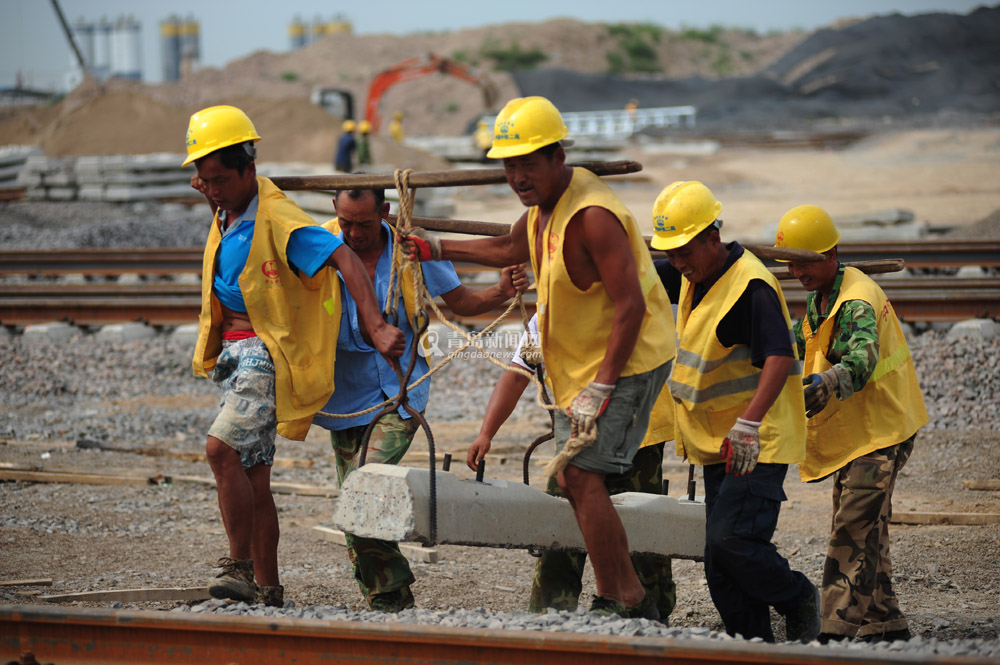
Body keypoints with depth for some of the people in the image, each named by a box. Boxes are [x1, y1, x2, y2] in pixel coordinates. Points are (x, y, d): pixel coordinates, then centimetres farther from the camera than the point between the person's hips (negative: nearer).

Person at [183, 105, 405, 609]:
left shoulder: (278, 221, -19)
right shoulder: (227, 210, 9)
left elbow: (345, 260, -29)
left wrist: (376, 327, -37)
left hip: (269, 353, -9)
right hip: (236, 354, 9)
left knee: (222, 447, -25)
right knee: (253, 477, 9)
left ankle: (239, 566, -20)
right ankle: (269, 592, 13)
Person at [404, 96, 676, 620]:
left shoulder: (592, 216, -25)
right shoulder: (545, 204, 7)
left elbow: (630, 307, -27)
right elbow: (509, 250, 30)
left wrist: (600, 389, -28)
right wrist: (435, 249, 29)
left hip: (625, 361, -10)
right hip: (579, 362, 10)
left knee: (582, 474, -16)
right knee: (573, 480, 11)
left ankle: (631, 602, -13)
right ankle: (611, 597, 17)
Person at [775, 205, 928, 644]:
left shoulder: (857, 302, -23)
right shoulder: (820, 297, 10)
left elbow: (862, 358, -42)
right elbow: (800, 340, 29)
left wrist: (828, 384, -59)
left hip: (880, 432, -10)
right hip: (852, 433, 10)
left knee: (853, 529, -15)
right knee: (864, 531, 15)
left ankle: (838, 628, -18)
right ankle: (885, 626, 23)